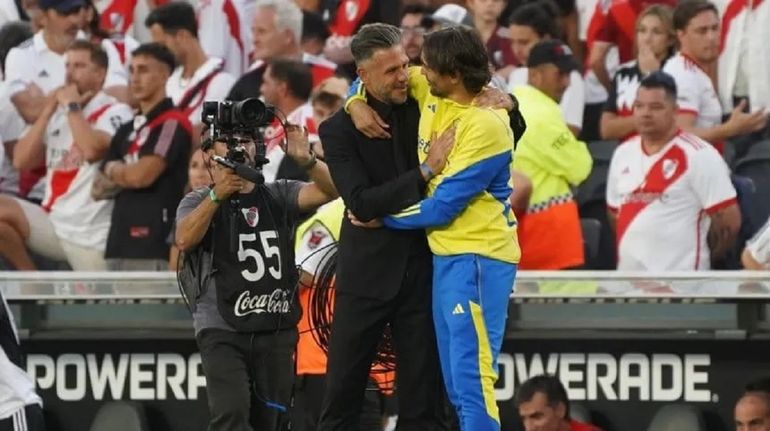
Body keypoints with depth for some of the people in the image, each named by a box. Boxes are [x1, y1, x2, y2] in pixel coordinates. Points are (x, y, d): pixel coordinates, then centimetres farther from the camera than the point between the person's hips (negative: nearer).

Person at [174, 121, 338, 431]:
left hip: (277, 328, 3)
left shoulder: (278, 196, 13)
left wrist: (305, 160, -23)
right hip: (223, 331, -3)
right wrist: (218, 195, -27)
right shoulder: (198, 203, 5)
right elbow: (184, 240, -16)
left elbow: (329, 190, -3)